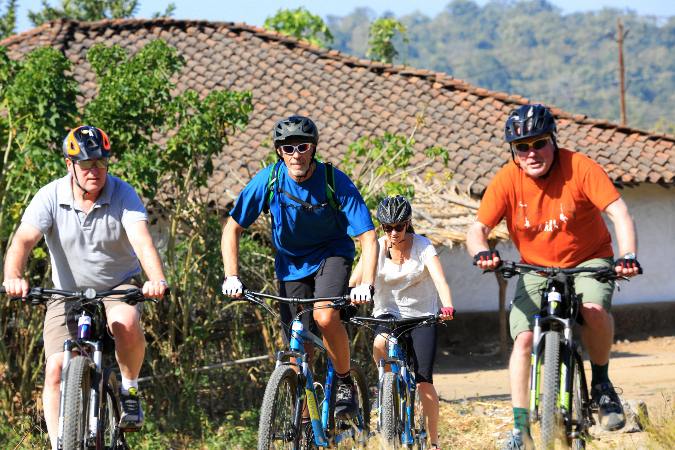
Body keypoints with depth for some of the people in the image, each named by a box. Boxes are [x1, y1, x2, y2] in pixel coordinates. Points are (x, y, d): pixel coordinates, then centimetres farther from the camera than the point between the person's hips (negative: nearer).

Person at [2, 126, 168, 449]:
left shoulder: (123, 195, -14)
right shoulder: (50, 198, -13)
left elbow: (142, 240, -29)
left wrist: (157, 280, -48)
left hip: (119, 287, -1)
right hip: (67, 294, 1)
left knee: (125, 323, -34)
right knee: (56, 369, -13)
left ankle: (130, 389, -6)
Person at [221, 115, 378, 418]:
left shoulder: (336, 182, -24)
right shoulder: (268, 180, -19)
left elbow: (368, 238, -24)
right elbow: (232, 229, -10)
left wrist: (366, 284, -39)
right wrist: (231, 277, -22)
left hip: (331, 254, -2)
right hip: (291, 263, 2)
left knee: (325, 316, -29)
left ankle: (345, 382, -6)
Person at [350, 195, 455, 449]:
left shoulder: (422, 246, -10)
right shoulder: (377, 247, -5)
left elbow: (439, 279, -25)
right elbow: (354, 280, -15)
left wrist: (447, 307, -43)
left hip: (422, 316, -1)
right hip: (388, 313, 1)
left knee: (424, 383, -11)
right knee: (380, 344, -36)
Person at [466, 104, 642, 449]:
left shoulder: (579, 167, -20)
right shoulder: (507, 180, -15)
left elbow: (619, 213, -23)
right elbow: (477, 229, -17)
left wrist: (628, 256, -40)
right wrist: (481, 253, -41)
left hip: (588, 261, -2)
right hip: (536, 269, 2)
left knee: (595, 308, -32)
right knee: (523, 339, -15)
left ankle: (601, 382, -5)